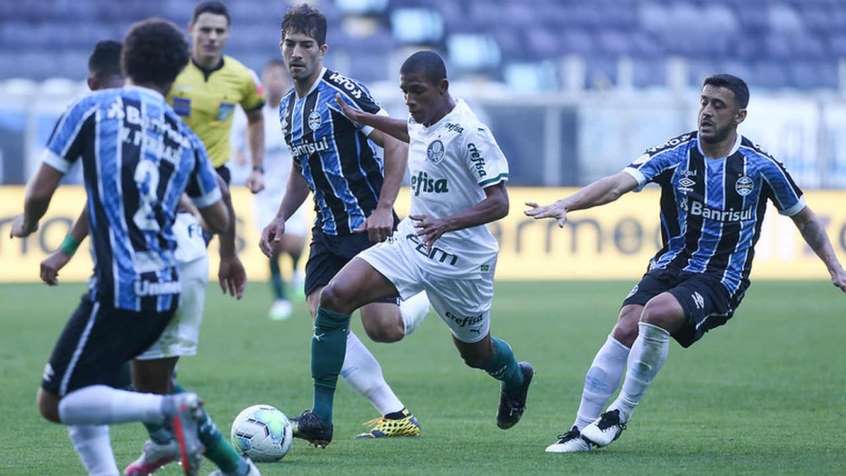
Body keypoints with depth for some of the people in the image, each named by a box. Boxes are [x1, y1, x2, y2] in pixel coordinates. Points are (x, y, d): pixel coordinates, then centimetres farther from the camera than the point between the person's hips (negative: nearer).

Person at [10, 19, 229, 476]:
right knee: (80, 386, 21)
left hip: (118, 289, -6)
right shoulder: (185, 140, 13)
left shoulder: (93, 108, 0)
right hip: (165, 291, 6)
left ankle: (169, 409, -21)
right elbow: (220, 221, 24)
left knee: (55, 403, -2)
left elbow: (40, 191, -2)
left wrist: (28, 223, 21)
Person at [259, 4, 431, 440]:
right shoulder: (288, 107, 11)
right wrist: (281, 218, 12)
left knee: (381, 327, -13)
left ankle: (431, 299, 23)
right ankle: (396, 416, -6)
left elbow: (396, 144, -16)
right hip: (328, 230, 7)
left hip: (370, 226, -7)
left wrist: (384, 208, -23)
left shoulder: (341, 93, -14)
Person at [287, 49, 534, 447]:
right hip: (411, 241, 6)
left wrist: (447, 224, -37)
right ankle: (320, 417, -14)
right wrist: (363, 118, 27)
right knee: (334, 298, -15)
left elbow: (498, 204, -24)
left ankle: (514, 377, 55)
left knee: (476, 351, 14)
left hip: (459, 260, -6)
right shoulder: (424, 122, 3)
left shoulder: (469, 133, -20)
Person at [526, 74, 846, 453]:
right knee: (626, 328, -22)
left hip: (721, 281, -3)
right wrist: (565, 205, -32)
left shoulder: (760, 166, -2)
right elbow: (620, 183, -16)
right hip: (669, 267, 3)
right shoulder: (675, 155, -2)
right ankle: (583, 430, -15)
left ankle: (620, 415, -17)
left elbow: (803, 216, 14)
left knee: (658, 312, -31)